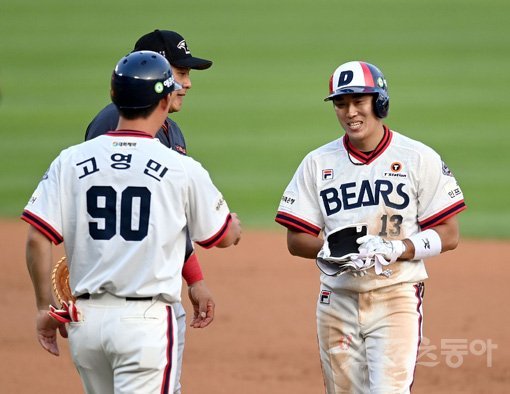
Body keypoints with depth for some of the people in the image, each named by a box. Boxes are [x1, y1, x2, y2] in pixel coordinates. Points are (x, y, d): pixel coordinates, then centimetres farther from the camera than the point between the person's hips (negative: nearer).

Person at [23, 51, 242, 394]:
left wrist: (45, 307, 8)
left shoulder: (71, 161, 2)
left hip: (86, 318, 5)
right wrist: (236, 225, 33)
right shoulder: (183, 169, -4)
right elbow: (225, 236, 10)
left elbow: (37, 239, -3)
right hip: (146, 319, -4)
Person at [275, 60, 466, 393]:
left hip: (396, 299, -4)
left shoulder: (419, 158, -1)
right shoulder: (318, 163, 8)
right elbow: (296, 240, 7)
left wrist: (396, 249, -17)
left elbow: (449, 235, -2)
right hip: (338, 300, 4)